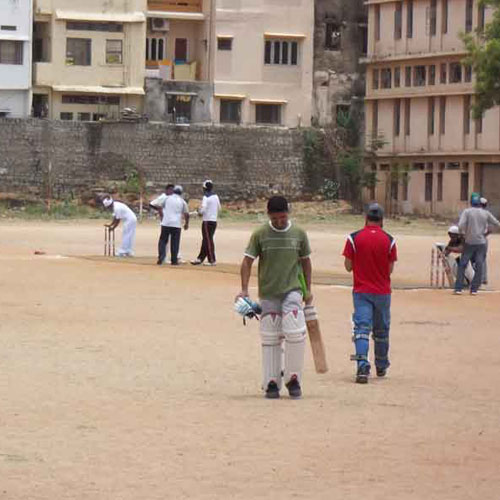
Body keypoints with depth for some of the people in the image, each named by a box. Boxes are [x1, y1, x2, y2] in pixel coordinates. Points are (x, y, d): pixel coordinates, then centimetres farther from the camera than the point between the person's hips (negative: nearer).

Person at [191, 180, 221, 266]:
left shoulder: (206, 197, -14)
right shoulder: (216, 196, 9)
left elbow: (203, 209, -21)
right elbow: (219, 208, 17)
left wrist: (200, 212, -1)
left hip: (207, 221, -8)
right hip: (214, 220, 8)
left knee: (208, 240, -3)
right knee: (206, 240, 13)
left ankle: (212, 260, -4)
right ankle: (200, 258, 18)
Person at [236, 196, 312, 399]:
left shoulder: (299, 234, 3)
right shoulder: (260, 234, -2)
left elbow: (305, 261, 13)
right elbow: (247, 261, 0)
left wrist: (308, 289, 13)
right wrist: (244, 289, -7)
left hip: (292, 291, 0)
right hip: (268, 293, 0)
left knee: (295, 333, -14)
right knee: (270, 338, 3)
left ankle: (293, 378, 0)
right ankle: (271, 383, 10)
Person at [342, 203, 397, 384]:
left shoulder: (354, 238, -7)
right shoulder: (389, 240, -5)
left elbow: (348, 266, -4)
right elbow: (390, 269, -2)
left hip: (361, 291, -1)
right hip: (383, 292, 1)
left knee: (362, 328, -5)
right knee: (381, 330, 17)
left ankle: (362, 367, -23)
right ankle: (381, 367, 30)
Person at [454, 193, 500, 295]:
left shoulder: (467, 212, -5)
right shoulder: (485, 213, 1)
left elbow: (460, 225, -18)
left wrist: (463, 233, 0)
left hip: (469, 242, -1)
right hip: (481, 243, 1)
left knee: (462, 265, 6)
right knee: (479, 266, 4)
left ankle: (458, 288, 1)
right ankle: (474, 289, 1)